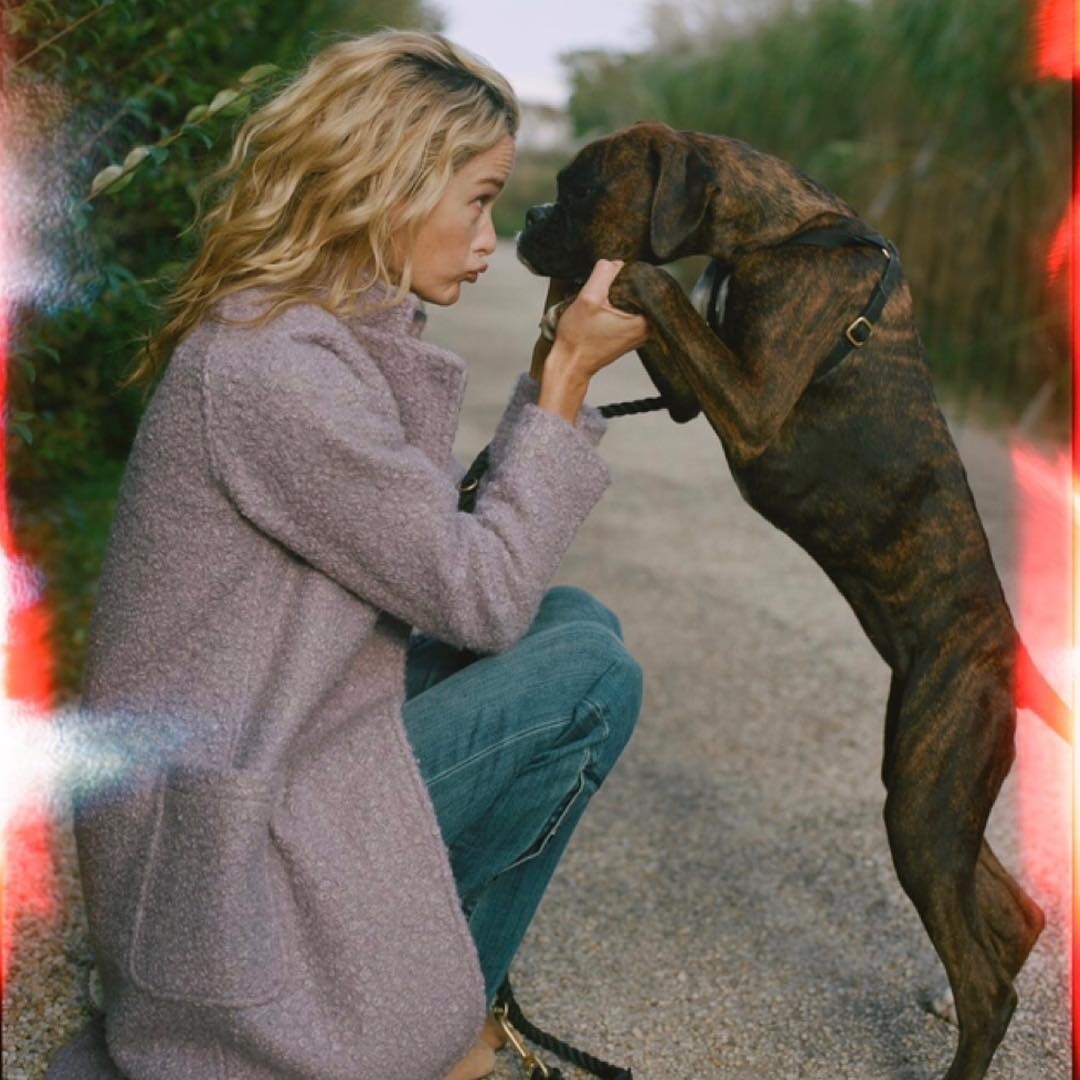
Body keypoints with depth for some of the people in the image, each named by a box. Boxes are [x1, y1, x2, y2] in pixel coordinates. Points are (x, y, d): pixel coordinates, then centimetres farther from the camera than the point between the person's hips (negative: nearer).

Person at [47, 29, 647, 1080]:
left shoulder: (330, 335, 7)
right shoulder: (270, 368, -25)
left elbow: (440, 555, 6)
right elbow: (482, 594, -19)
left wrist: (555, 371, 1)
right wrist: (568, 376, -13)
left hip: (261, 746, 10)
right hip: (222, 843, -10)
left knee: (575, 623, 6)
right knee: (588, 676, -13)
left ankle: (416, 983, 12)